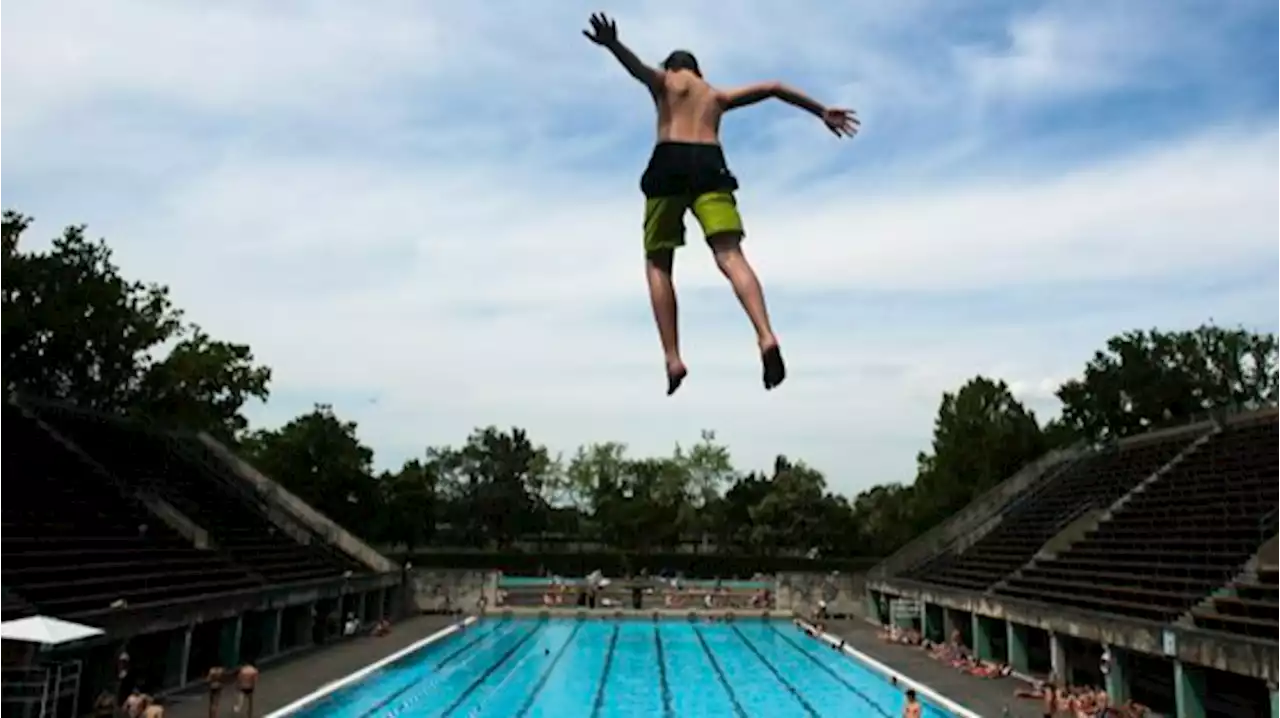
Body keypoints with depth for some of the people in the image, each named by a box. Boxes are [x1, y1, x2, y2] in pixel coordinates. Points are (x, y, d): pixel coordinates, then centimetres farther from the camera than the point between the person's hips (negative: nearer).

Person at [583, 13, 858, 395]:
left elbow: (640, 69, -1)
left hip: (670, 164, -2)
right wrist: (823, 112, 40)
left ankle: (673, 359, -7)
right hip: (710, 165, 2)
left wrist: (612, 44, -23)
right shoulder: (717, 96, 33)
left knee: (657, 264, 6)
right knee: (731, 257, -12)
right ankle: (766, 337, -37)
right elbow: (774, 88, 34)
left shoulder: (666, 80, 22)